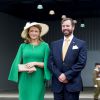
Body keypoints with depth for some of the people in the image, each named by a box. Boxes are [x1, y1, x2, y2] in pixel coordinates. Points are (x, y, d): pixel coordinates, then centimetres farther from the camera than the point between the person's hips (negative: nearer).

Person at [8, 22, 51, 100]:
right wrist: (26, 68, -14)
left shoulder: (45, 45, 2)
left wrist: (35, 63, -14)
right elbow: (17, 64, 4)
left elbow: (47, 64, 0)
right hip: (25, 80, 2)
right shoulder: (23, 46, 7)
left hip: (38, 80, -1)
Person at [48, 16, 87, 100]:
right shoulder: (54, 44, 12)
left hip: (73, 84, -3)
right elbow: (50, 62, 5)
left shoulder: (81, 44, 2)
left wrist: (67, 75, -13)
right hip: (57, 83, 3)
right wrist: (59, 75, -10)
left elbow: (81, 63, -8)